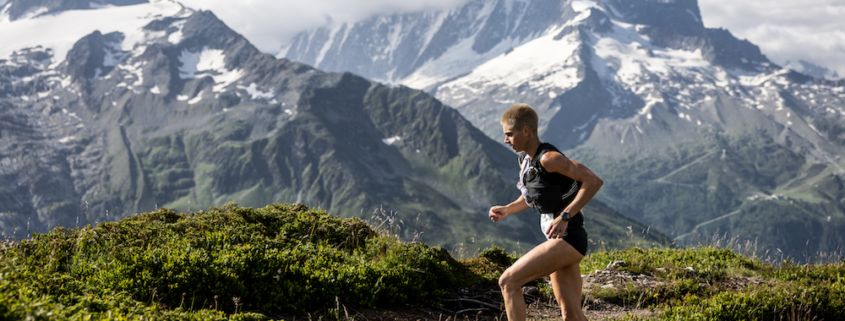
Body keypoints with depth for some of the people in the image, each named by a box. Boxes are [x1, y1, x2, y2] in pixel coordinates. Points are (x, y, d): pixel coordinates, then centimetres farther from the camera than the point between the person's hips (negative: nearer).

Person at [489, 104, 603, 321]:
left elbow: (594, 181, -23)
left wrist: (564, 216, -27)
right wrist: (507, 210, 13)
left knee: (508, 282, -12)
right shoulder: (525, 160, 12)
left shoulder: (548, 158, -16)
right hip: (558, 240, 10)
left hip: (567, 239, -10)